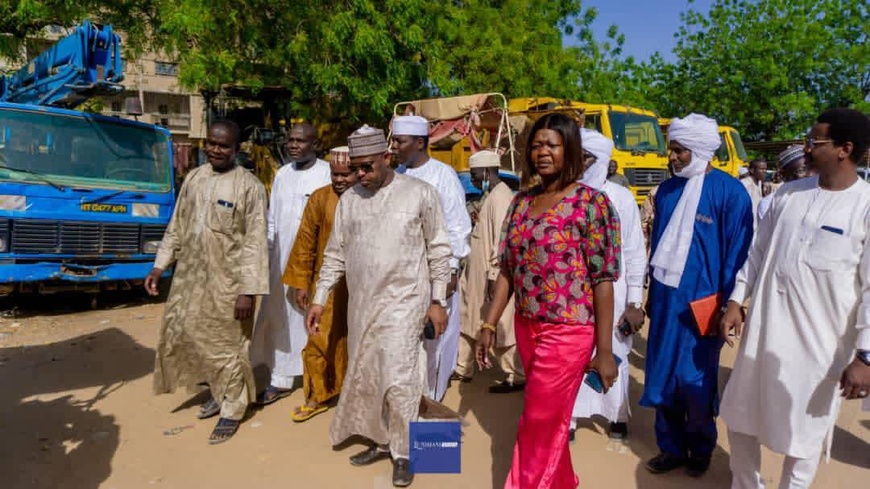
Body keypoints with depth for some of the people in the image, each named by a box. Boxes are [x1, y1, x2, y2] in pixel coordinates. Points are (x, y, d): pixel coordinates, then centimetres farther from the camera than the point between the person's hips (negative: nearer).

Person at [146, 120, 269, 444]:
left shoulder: (249, 186, -11)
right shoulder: (193, 178, 8)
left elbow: (255, 242, -13)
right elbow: (176, 227, 14)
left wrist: (248, 290, -17)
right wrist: (159, 266, 9)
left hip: (227, 280, -6)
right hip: (190, 275, 6)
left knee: (227, 344, 4)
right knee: (184, 335, 15)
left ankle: (232, 411, 23)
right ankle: (219, 391, 37)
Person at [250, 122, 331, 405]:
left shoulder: (328, 174, -9)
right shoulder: (282, 174, 11)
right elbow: (272, 218, 16)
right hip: (282, 259, 6)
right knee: (280, 319, 8)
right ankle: (281, 380, 19)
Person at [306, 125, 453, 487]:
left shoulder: (420, 193, -6)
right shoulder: (349, 199, 6)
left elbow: (438, 251, -3)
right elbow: (335, 254, 11)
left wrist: (438, 301, -5)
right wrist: (319, 299, 8)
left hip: (403, 302, -5)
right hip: (361, 304, 5)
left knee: (399, 380, -5)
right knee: (365, 377, 12)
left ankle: (404, 452, 14)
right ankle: (381, 441, 31)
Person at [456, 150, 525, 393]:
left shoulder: (501, 196, -18)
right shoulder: (491, 195, 13)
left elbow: (502, 239, -23)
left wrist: (493, 275, -22)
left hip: (493, 275, -10)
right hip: (480, 273, 10)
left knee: (500, 327, 0)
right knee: (469, 322, 17)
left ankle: (516, 377, 14)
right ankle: (462, 369, 30)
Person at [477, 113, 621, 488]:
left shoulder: (591, 202, -11)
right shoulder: (521, 202, 6)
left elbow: (603, 280, -12)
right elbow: (507, 270, 8)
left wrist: (605, 351, -12)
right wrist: (489, 325, 4)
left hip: (568, 332, -5)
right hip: (526, 328, 6)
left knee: (539, 425, 4)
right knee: (551, 420, 20)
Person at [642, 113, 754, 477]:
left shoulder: (730, 192, -10)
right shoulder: (668, 190, 6)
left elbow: (737, 254, -8)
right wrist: (652, 293, 12)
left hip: (701, 302, -5)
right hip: (665, 299, 5)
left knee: (695, 379, 6)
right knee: (662, 375, 10)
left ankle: (700, 448, 30)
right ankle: (671, 447, 27)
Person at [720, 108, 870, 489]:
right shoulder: (788, 194, 4)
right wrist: (736, 301, 7)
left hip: (818, 342, -5)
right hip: (764, 329, 5)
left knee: (805, 432, 12)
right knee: (740, 415, 16)